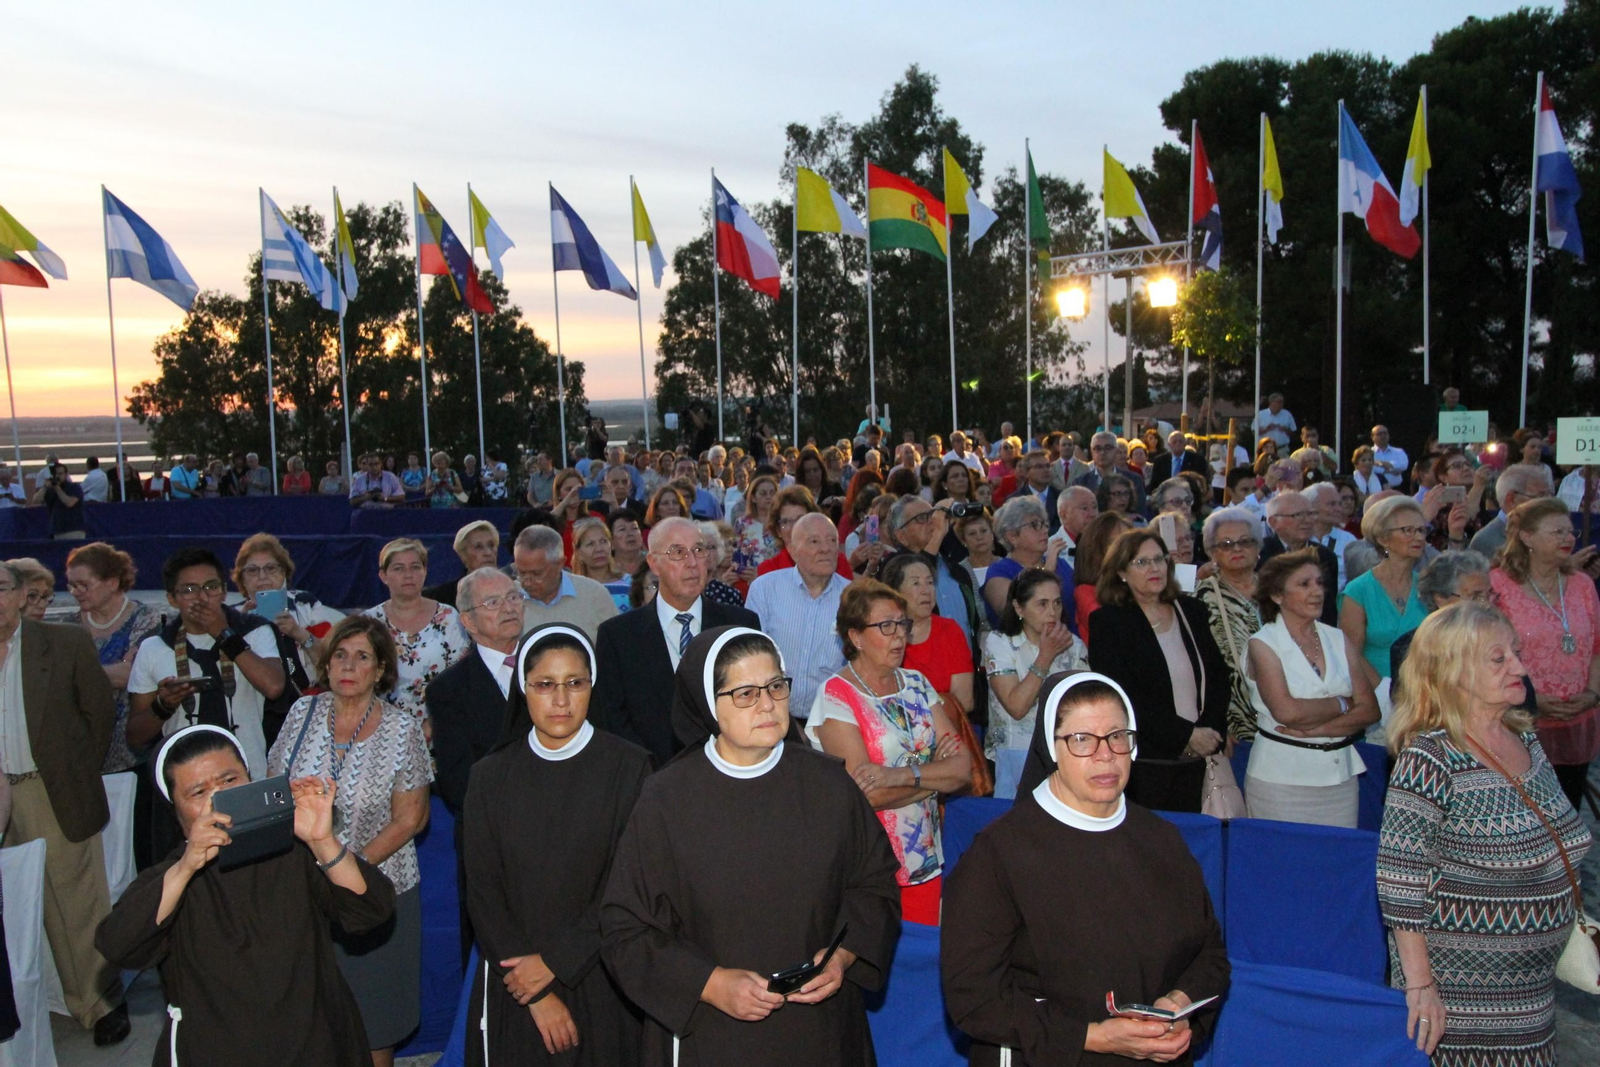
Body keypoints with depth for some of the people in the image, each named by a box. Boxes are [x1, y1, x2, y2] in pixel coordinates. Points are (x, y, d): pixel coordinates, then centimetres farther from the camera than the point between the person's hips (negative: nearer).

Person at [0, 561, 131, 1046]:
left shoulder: (67, 644, -3)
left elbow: (100, 711, 3)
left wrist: (79, 772, 5)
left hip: (57, 795, -2)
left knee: (78, 902, 6)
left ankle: (99, 1002, 19)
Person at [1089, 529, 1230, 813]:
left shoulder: (1192, 611, 12)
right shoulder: (1109, 622, -5)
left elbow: (1220, 677, 13)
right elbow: (1122, 698, -12)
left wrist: (1209, 731, -4)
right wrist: (1187, 734, -12)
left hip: (1195, 758, 5)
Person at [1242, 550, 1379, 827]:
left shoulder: (1339, 640, 9)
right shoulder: (1263, 644, -5)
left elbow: (1369, 710, 0)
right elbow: (1287, 711, -18)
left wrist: (1314, 728, -12)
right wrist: (1341, 704, -5)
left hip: (1340, 775, 4)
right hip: (1281, 777, -4)